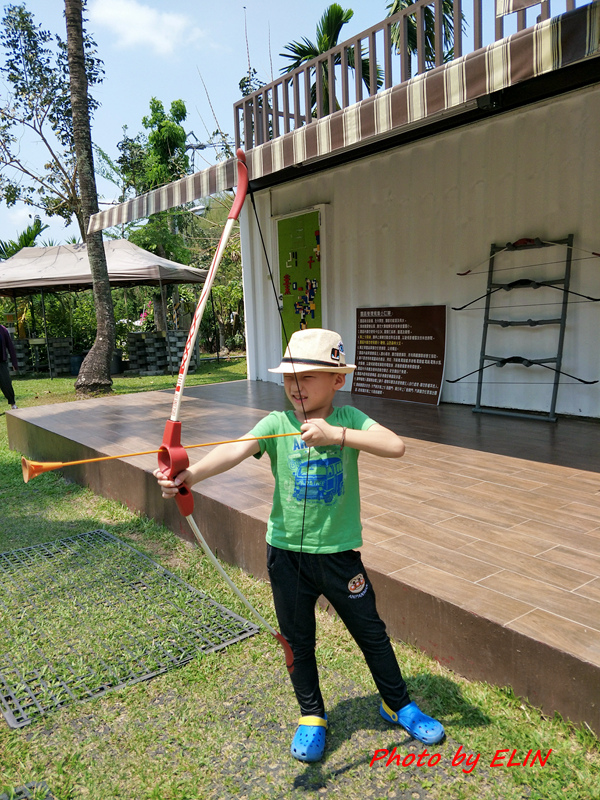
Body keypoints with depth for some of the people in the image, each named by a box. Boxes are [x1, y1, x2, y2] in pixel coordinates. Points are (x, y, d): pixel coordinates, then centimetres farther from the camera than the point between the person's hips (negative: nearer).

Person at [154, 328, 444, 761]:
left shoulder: (349, 419, -9)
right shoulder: (277, 424, -10)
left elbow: (396, 446, -25)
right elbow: (234, 451, -26)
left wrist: (336, 435, -34)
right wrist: (190, 474, -44)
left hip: (340, 551, 0)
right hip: (286, 551, 1)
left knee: (371, 632, 16)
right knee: (298, 640, 17)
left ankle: (397, 704, 43)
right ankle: (312, 717, 42)